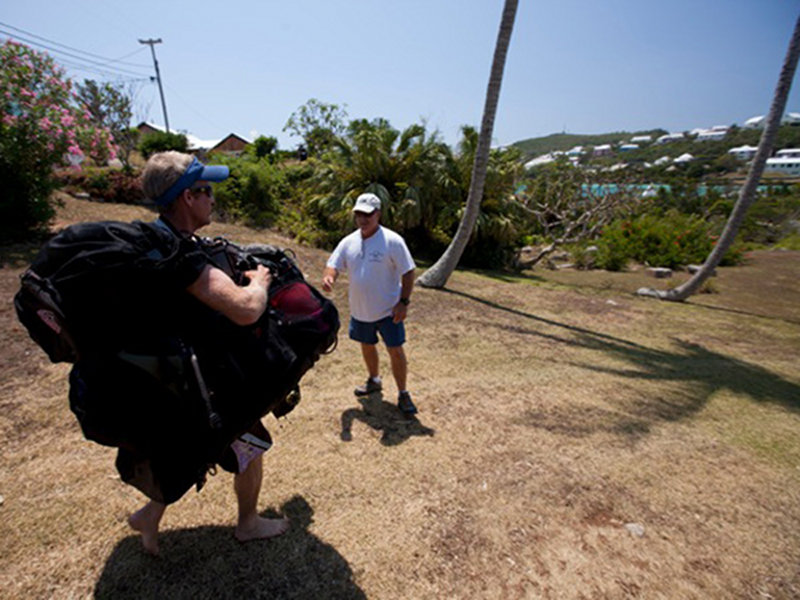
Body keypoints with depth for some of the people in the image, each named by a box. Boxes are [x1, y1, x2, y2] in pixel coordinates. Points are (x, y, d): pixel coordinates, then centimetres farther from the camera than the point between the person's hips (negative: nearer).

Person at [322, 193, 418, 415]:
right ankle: (374, 380, 46)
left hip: (388, 310, -5)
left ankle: (403, 394, 18)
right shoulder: (348, 242, 0)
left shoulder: (392, 241, -14)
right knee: (367, 346, 21)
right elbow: (333, 265, 1)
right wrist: (328, 277, -23)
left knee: (396, 350, 0)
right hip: (359, 310, 5)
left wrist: (404, 302, -16)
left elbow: (408, 272, -11)